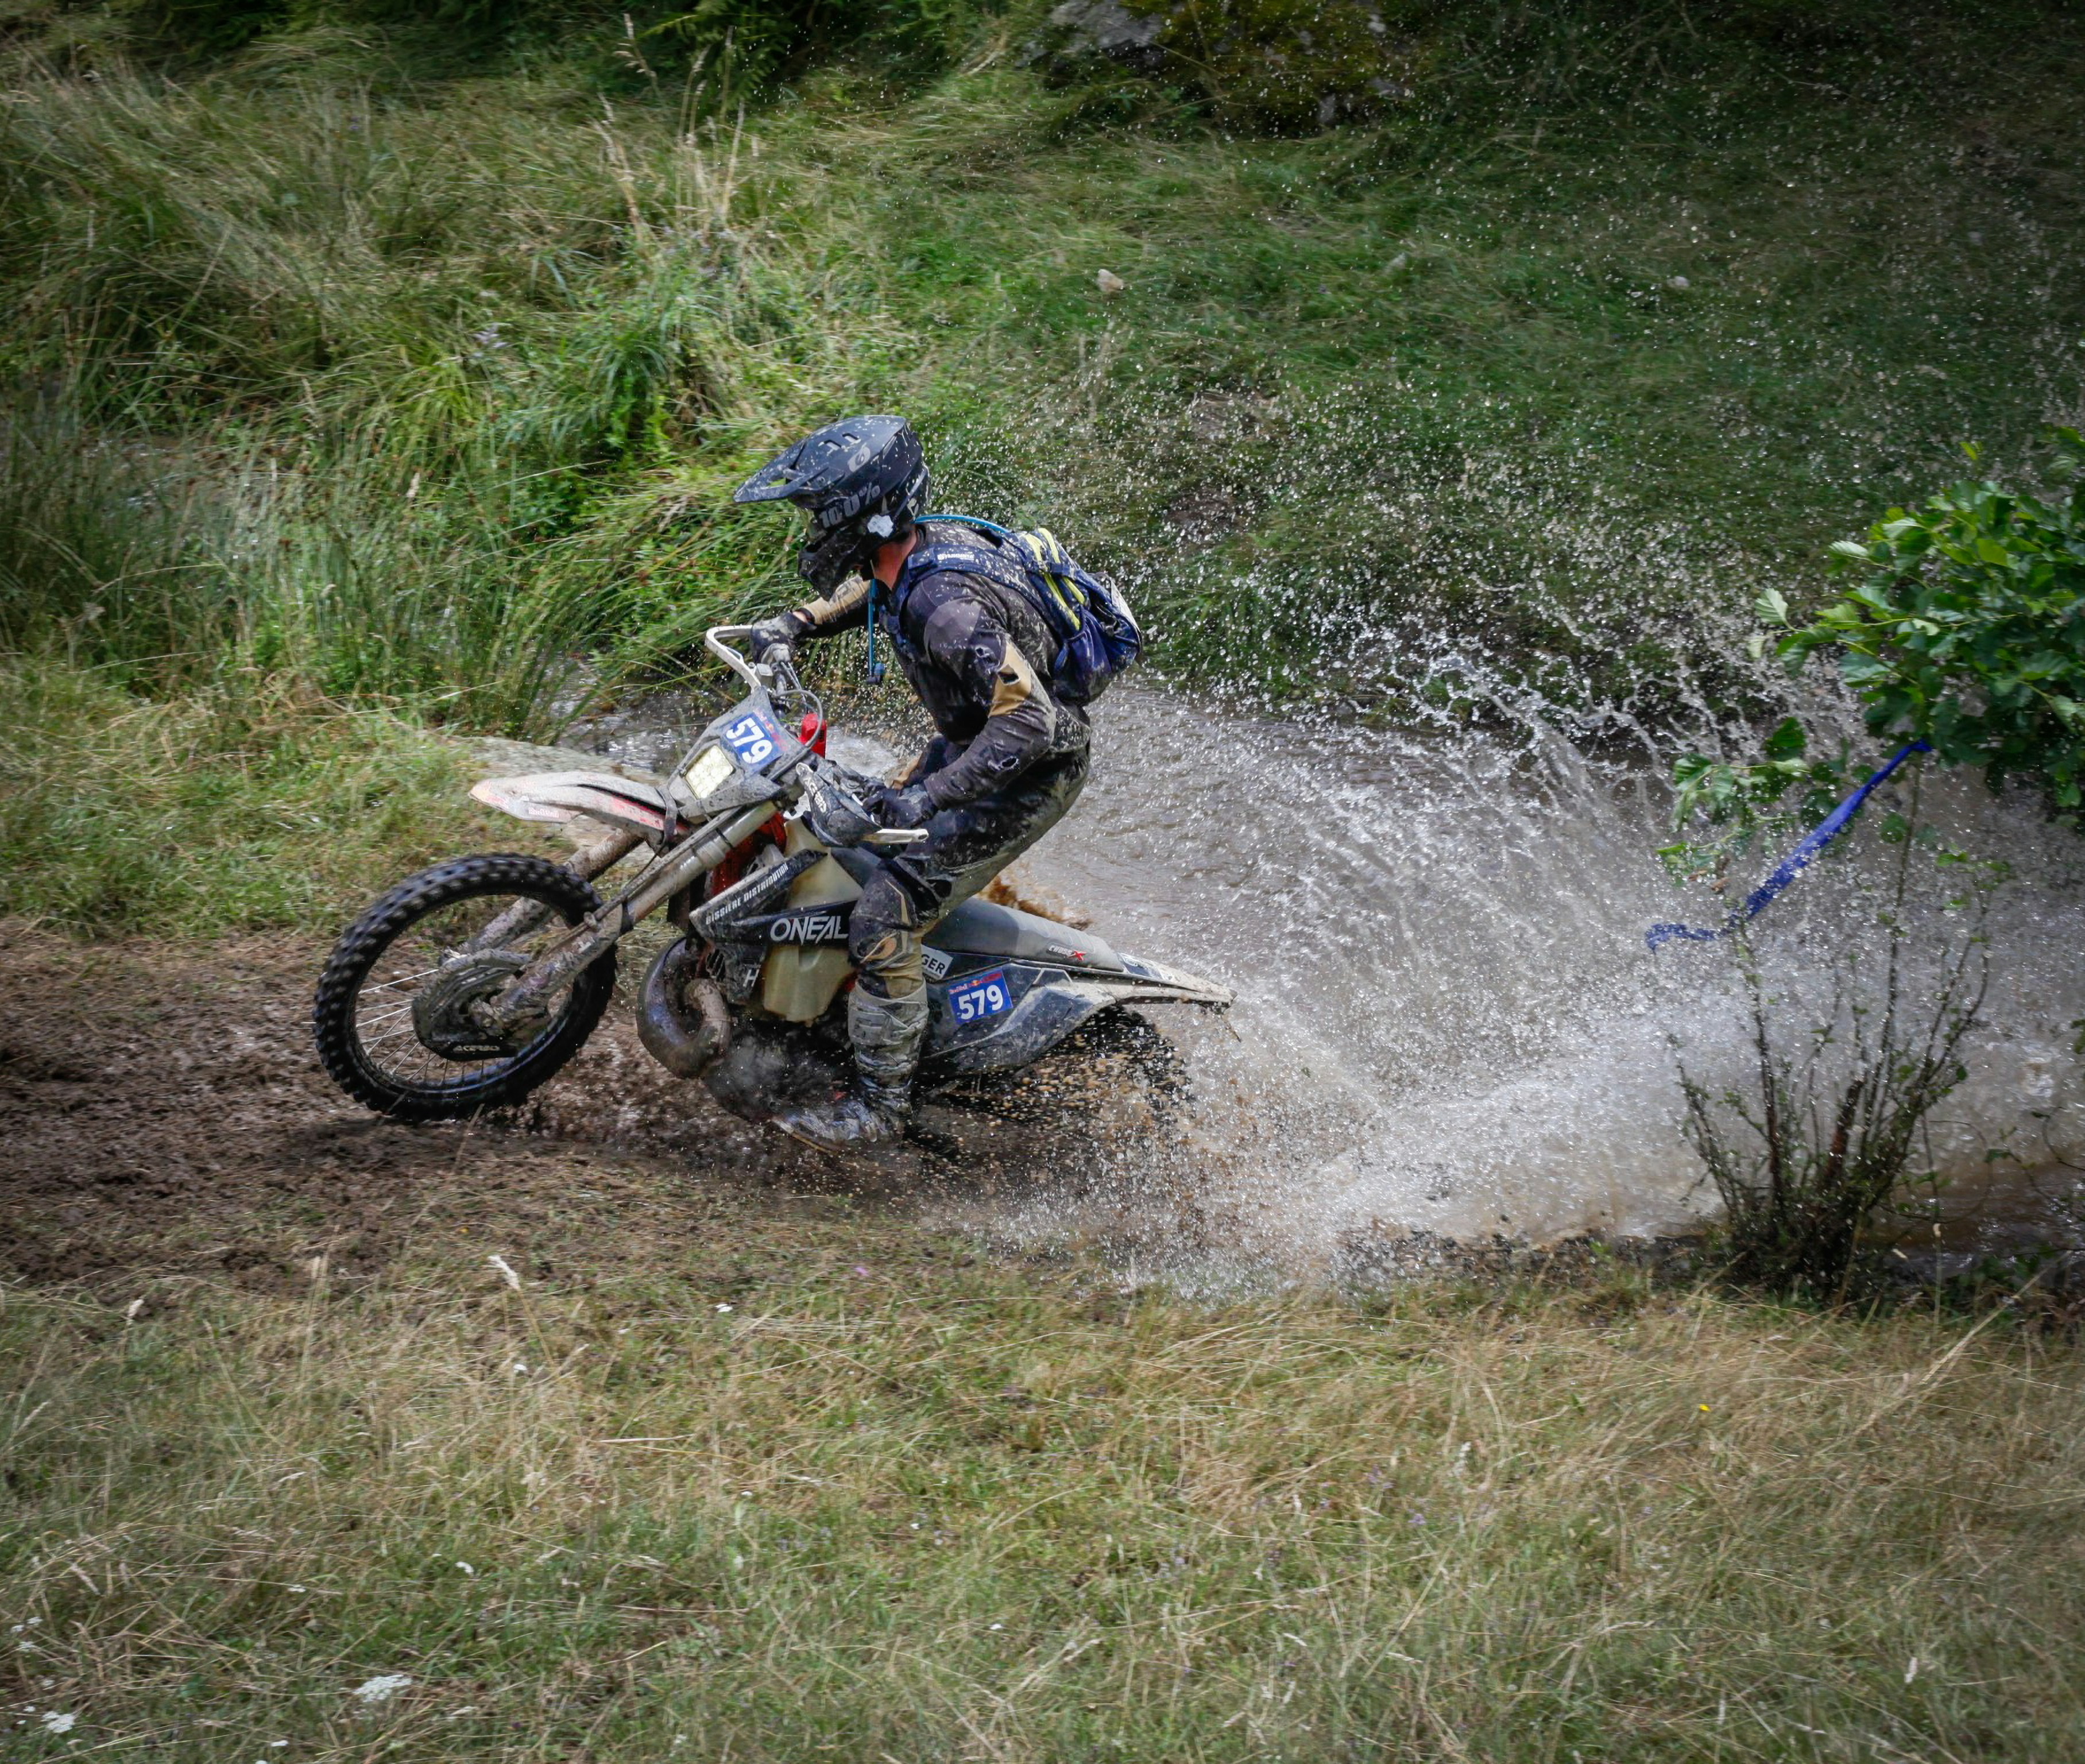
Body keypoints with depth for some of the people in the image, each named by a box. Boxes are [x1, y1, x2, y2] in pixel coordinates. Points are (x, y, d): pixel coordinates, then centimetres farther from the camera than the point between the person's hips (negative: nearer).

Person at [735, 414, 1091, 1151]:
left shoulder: (943, 602, -33)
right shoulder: (912, 548, -4)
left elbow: (1028, 720, -38)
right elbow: (863, 591, 22)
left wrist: (932, 794, -44)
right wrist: (795, 623, 4)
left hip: (1031, 773, -10)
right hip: (969, 743, 10)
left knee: (886, 914, -14)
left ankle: (879, 1101, -3)